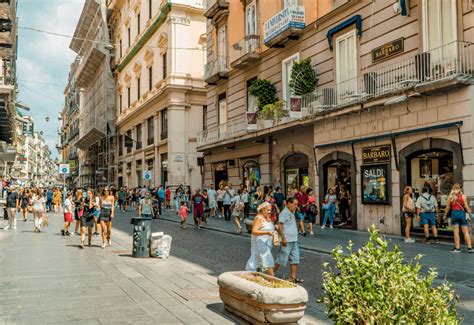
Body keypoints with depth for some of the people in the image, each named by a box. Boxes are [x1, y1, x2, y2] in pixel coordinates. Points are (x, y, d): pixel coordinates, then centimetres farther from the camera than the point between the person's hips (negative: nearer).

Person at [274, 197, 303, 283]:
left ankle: (293, 278, 14)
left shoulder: (292, 213, 15)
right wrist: (283, 238, -21)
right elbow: (279, 226, -19)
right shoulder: (284, 212, -13)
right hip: (287, 241, -9)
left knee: (295, 259, 8)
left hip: (294, 241, 9)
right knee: (281, 260, -2)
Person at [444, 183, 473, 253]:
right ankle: (469, 247, 7)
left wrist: (445, 215, 15)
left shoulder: (450, 197, -1)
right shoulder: (463, 196, -4)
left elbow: (448, 207, 4)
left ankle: (457, 248, 7)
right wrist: (470, 213, 10)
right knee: (466, 232, 7)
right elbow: (466, 207, -3)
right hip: (462, 213, 0)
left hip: (454, 214, 0)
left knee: (456, 232, 5)